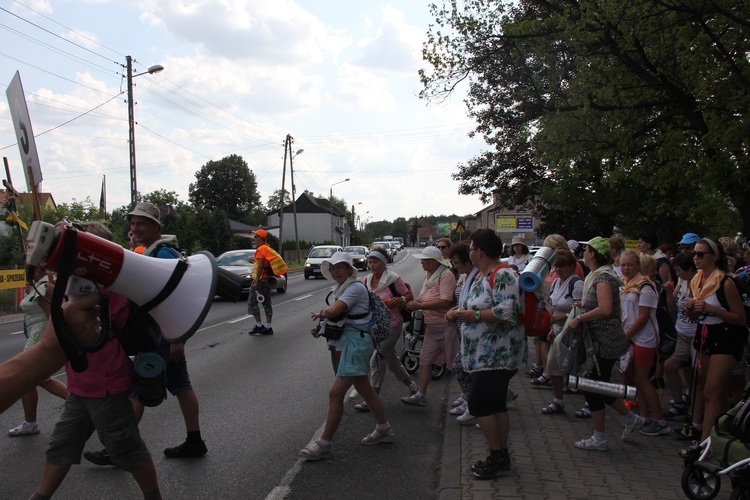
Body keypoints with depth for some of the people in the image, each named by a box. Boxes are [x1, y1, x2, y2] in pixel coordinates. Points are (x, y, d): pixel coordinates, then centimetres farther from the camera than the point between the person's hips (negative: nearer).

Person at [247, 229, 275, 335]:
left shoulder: (260, 249, -14)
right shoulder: (267, 248, 15)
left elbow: (260, 266, -21)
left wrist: (256, 281, -22)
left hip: (260, 279, -9)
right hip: (267, 279, 9)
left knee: (252, 302, -1)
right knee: (267, 303, 9)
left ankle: (259, 326, -2)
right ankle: (268, 327, 10)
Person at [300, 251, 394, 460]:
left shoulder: (355, 288, -16)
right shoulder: (338, 289, 12)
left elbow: (333, 311, -27)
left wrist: (320, 314, -6)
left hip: (356, 341, -10)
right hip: (348, 341, 10)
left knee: (335, 393, -9)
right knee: (364, 389, 20)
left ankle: (324, 444, -1)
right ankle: (383, 430, 35)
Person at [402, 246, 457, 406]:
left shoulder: (446, 275, -17)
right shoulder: (428, 275, 12)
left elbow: (445, 302, -27)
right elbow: (425, 297, 18)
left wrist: (419, 306, -23)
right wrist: (414, 303, -4)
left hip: (446, 325, -9)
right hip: (431, 326, 9)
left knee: (455, 363, 2)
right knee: (424, 361, 8)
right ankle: (420, 395, 14)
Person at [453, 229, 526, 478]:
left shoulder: (503, 275, -17)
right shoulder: (482, 275, 14)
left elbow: (508, 312, -27)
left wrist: (474, 315, -20)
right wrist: (464, 311, 11)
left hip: (497, 355, -10)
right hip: (483, 355, 10)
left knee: (480, 404, -7)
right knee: (495, 405, 15)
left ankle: (497, 455, 5)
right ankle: (502, 455, 25)